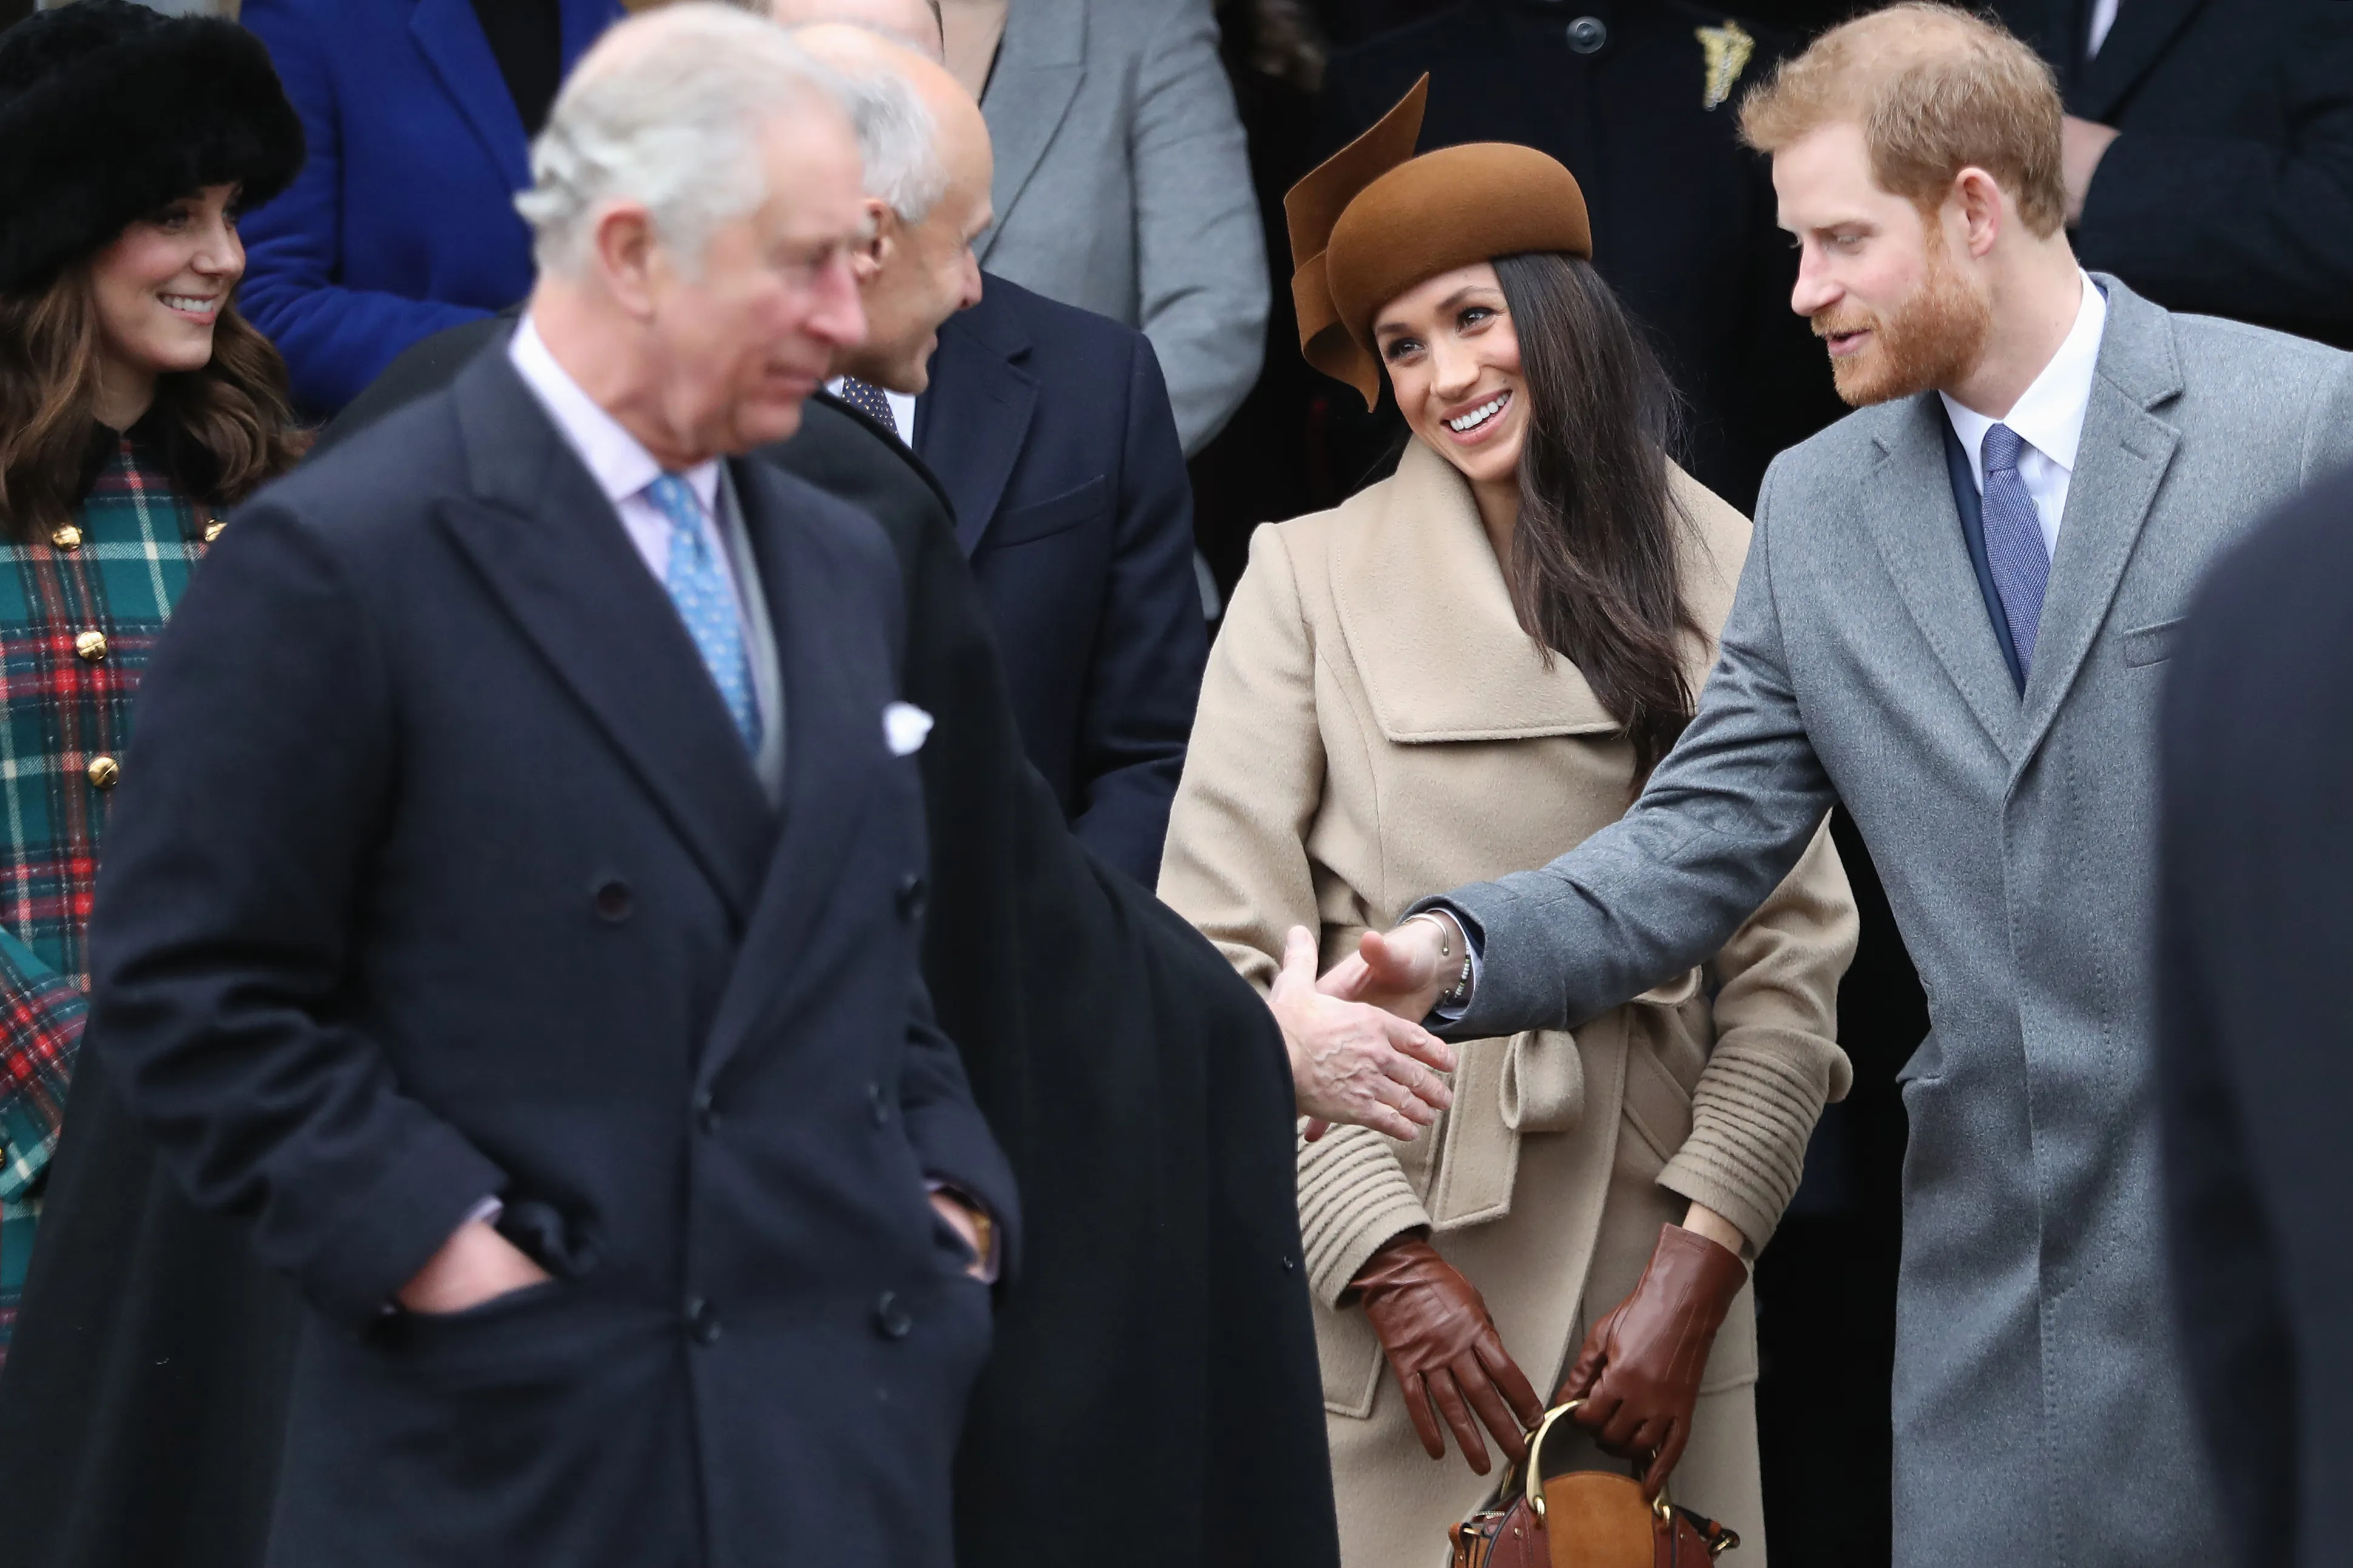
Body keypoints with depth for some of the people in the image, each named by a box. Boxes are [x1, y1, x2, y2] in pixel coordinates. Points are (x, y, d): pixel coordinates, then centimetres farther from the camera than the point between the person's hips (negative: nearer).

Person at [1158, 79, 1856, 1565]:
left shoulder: (1723, 578, 5)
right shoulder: (1310, 577, 1)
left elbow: (1795, 947, 2)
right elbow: (1222, 953, -4)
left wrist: (1697, 1266, -7)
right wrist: (1389, 1262, -11)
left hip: (1654, 1257, 2)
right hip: (1373, 1267, -1)